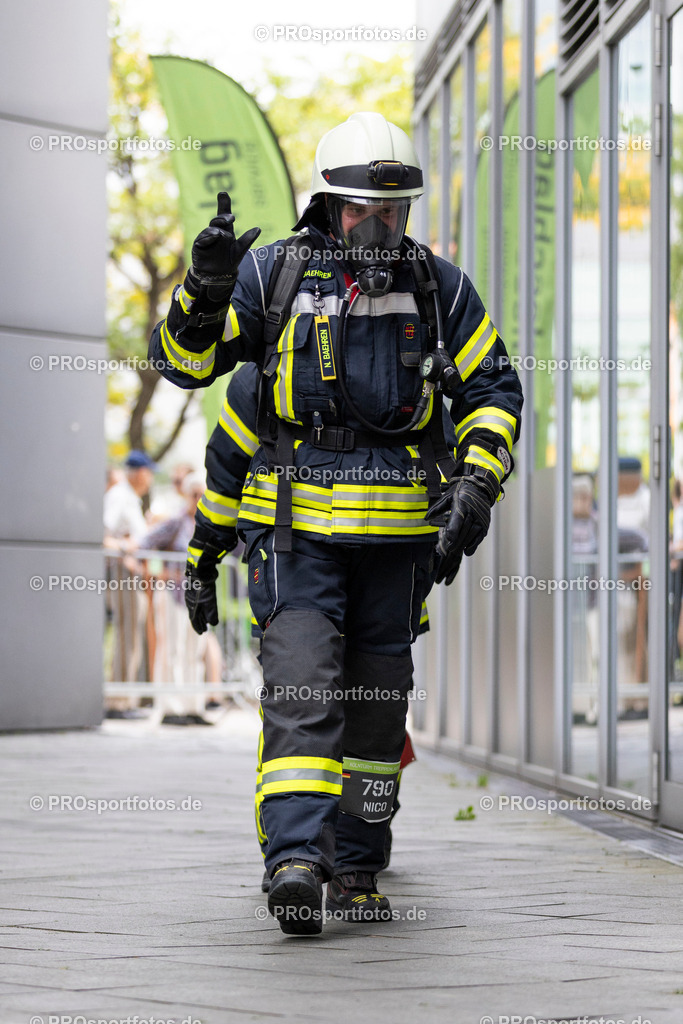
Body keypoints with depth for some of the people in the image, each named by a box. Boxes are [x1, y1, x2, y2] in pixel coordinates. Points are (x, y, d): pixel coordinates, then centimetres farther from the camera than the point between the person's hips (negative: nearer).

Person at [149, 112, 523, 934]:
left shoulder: (439, 287, 4)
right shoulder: (271, 275, -1)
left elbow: (494, 390, 10)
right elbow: (181, 360, -2)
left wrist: (477, 482, -6)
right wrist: (205, 288, -21)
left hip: (399, 532, 3)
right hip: (297, 525, -3)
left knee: (377, 703, 8)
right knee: (302, 689, -15)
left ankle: (355, 867, 19)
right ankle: (296, 863, -23)